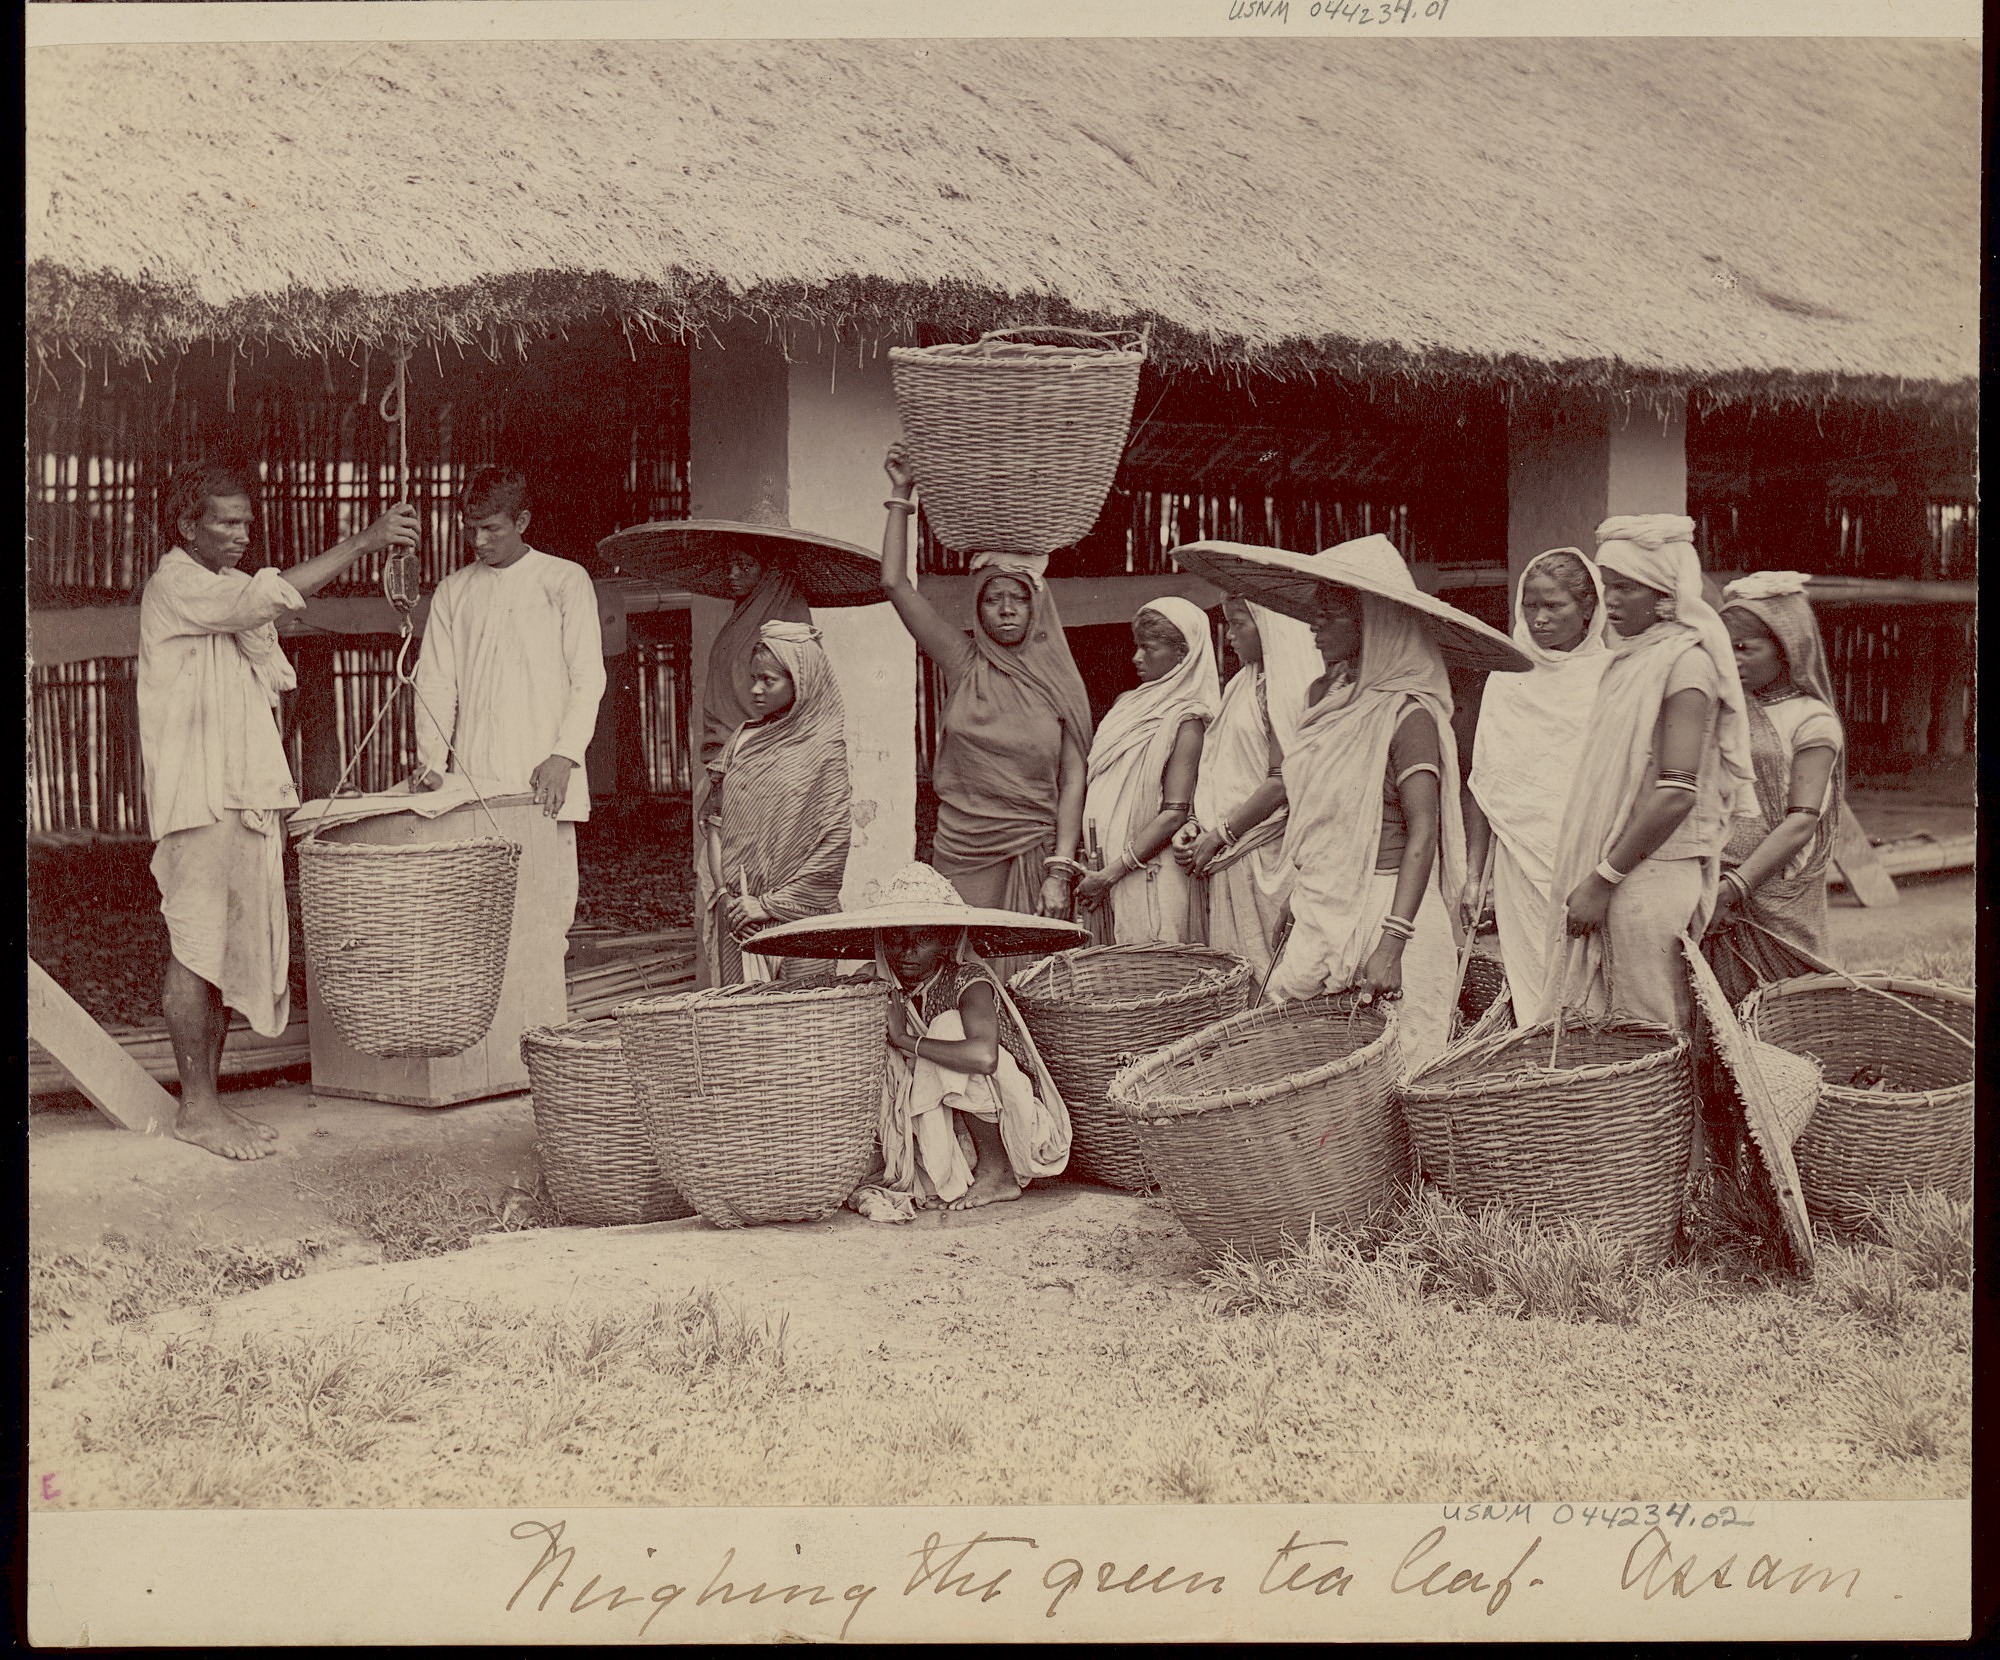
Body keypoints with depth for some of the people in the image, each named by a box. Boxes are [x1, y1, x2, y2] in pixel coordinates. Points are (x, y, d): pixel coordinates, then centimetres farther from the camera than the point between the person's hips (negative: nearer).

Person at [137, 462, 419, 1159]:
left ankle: (209, 1099, 14)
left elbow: (268, 685, 22)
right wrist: (364, 541, -23)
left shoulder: (230, 592, 21)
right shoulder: (174, 586, -8)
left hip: (245, 800, 9)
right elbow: (272, 596, -23)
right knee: (196, 949, -5)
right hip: (197, 797, -9)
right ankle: (195, 1107, 0)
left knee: (233, 949, 8)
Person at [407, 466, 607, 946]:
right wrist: (432, 759, -4)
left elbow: (588, 678, 2)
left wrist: (563, 756, -11)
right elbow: (435, 681, 12)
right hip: (474, 783, 2)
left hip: (545, 780, -2)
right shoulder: (452, 591, 15)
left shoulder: (564, 581, 6)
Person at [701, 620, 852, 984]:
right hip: (737, 917, 5)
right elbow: (716, 822, 15)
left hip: (796, 918, -5)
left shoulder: (828, 745, -3)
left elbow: (836, 845, -9)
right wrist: (725, 894, 0)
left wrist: (771, 903, -10)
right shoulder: (743, 739, 14)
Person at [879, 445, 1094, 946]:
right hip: (963, 854, 0)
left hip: (1036, 852, 0)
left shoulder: (1059, 683, 7)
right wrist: (901, 496, 3)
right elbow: (895, 585, 2)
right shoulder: (965, 664, 7)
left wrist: (1060, 872, -8)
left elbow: (1072, 782, 2)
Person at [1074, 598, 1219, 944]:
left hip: (1149, 875, -7)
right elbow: (1093, 783, 21)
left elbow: (1175, 813, -15)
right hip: (1100, 867, 7)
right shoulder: (1128, 704, 15)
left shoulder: (1185, 718, -7)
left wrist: (1111, 873, -17)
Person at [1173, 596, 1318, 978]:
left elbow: (1282, 781, -16)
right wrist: (1193, 827, 5)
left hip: (1261, 854, -8)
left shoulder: (1286, 685, -10)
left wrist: (1218, 835, -13)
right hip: (1228, 856, 8)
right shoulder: (1243, 685, 16)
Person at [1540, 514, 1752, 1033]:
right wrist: (1585, 875, 14)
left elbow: (1676, 794, -20)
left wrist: (1603, 878, -18)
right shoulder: (1635, 658, 17)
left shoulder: (1686, 660, -11)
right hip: (1617, 876, 9)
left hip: (1650, 877, -9)